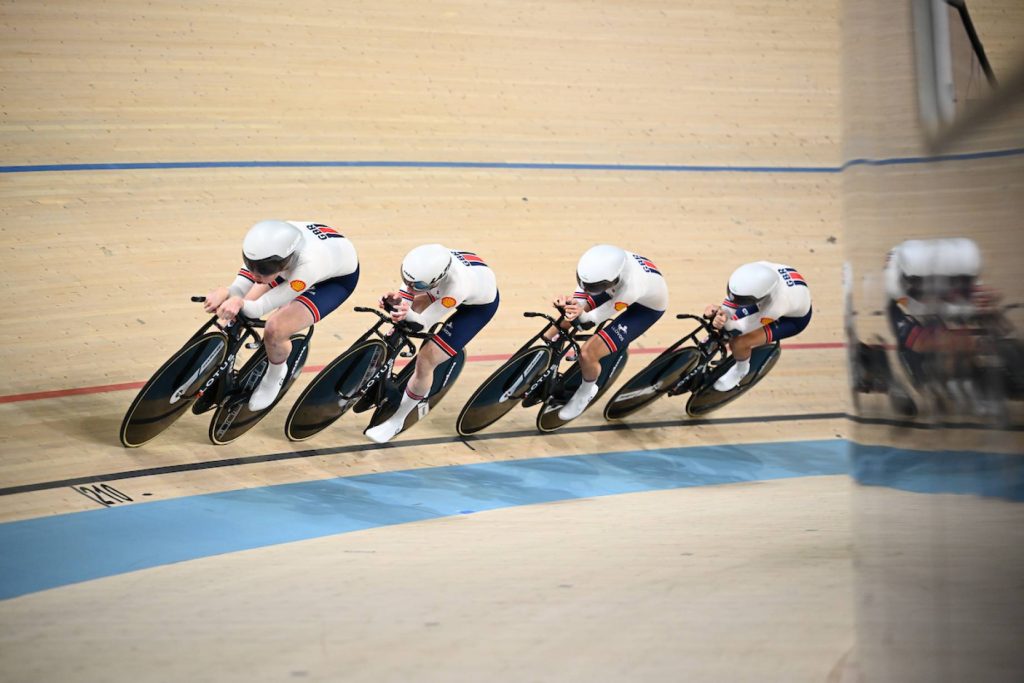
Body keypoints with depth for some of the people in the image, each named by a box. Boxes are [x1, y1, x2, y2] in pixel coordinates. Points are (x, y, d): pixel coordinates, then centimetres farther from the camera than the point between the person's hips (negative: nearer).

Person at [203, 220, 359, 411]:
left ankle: (275, 374, 12)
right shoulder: (267, 242, -33)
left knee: (274, 330, -22)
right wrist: (226, 293, -51)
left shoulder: (307, 266, -46)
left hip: (338, 276, -5)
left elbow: (258, 309, -39)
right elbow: (240, 289, -29)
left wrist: (239, 302, -59)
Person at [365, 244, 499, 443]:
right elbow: (408, 292, -15)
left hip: (479, 304, -6)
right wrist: (398, 300, -37)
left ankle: (396, 421, 9)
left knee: (425, 361, -9)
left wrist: (407, 315, -51)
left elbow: (424, 322, -30)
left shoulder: (455, 288, -45)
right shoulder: (427, 258, -33)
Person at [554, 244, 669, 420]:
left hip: (646, 308, -6)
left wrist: (581, 315, -48)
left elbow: (596, 317, -29)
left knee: (587, 354, -14)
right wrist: (572, 302, -38)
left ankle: (587, 390, 18)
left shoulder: (630, 288, -45)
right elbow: (583, 291, -18)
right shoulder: (607, 260, -33)